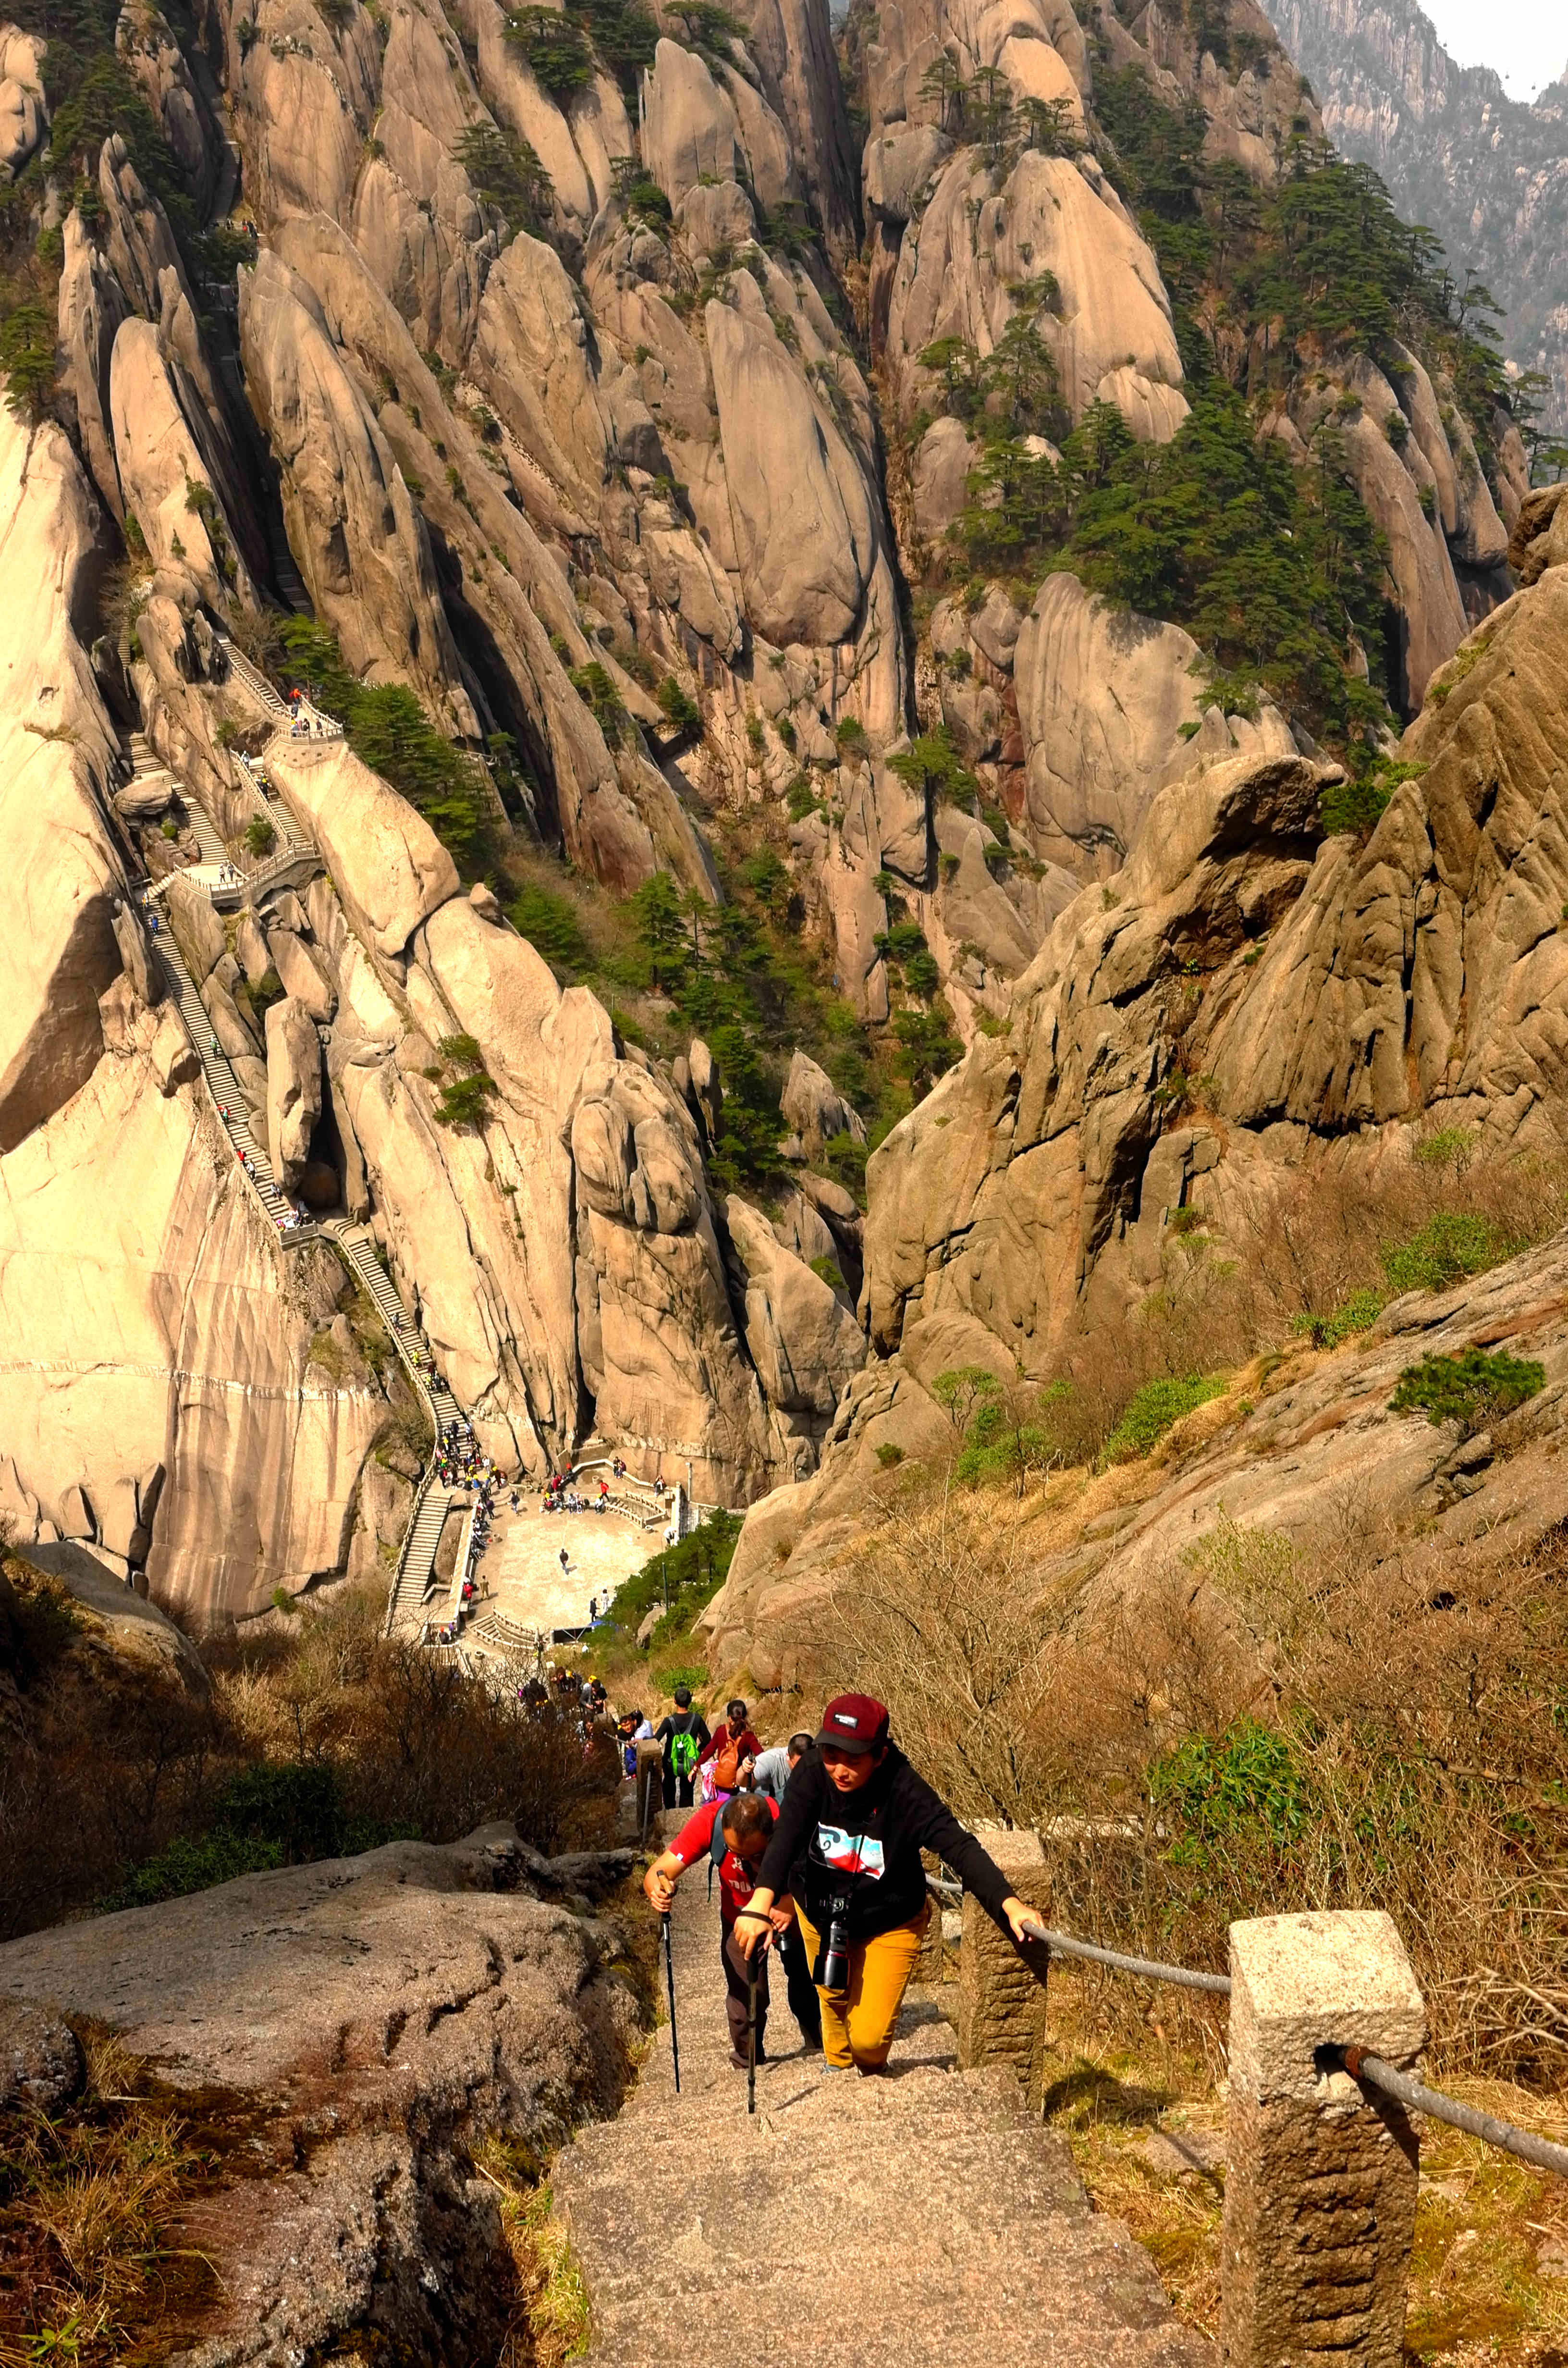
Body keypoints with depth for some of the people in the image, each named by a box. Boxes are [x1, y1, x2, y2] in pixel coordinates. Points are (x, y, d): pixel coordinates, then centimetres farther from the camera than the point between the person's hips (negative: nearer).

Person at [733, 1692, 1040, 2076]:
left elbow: (960, 1847, -40)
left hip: (889, 1925, -2)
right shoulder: (812, 1775, -27)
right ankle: (840, 2070, 56)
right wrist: (761, 1903, -57)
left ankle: (869, 2075, 33)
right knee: (833, 2002, 23)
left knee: (869, 2036, -5)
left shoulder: (906, 1793, -32)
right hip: (820, 1913, 2)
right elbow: (785, 1838, -39)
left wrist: (1009, 1905, -55)